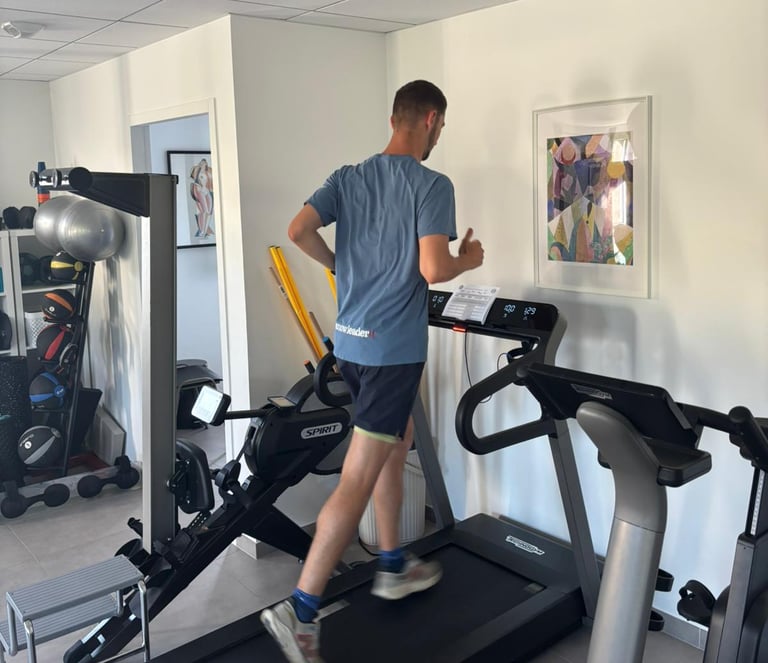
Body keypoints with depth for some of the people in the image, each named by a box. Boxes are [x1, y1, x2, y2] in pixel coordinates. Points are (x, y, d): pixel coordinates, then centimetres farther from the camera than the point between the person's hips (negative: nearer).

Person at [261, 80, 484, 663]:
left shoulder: (348, 178, 8)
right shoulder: (432, 186, -11)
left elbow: (298, 231, -3)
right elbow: (433, 269, -21)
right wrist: (468, 260, 0)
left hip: (351, 342, 8)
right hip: (394, 350, -8)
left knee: (397, 445, 23)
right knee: (358, 479, -4)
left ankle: (394, 567, 35)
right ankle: (301, 610, -1)